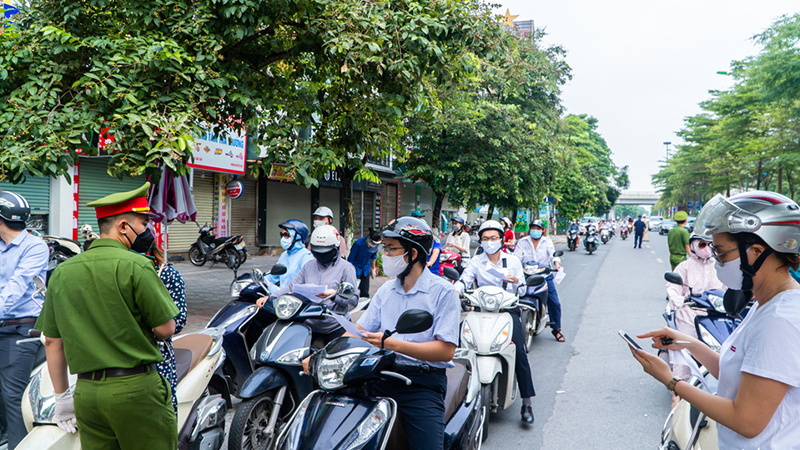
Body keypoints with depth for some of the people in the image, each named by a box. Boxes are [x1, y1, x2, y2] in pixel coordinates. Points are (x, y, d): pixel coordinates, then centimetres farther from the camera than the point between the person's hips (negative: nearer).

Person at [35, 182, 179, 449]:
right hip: (136, 388, -6)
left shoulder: (62, 272, 7)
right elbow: (166, 329, -11)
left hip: (86, 390, 6)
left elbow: (52, 341, 11)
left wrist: (62, 396, 19)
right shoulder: (136, 266, -12)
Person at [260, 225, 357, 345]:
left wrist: (335, 295, -27)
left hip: (336, 327, -4)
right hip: (309, 324, 4)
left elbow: (354, 299, -9)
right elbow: (292, 286, 10)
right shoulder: (309, 266, 16)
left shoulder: (346, 268, -2)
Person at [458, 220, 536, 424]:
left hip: (508, 308, -1)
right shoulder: (475, 262, 11)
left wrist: (516, 281, -10)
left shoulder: (513, 260, 12)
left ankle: (526, 403, -11)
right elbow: (463, 281, -3)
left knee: (519, 352, -17)